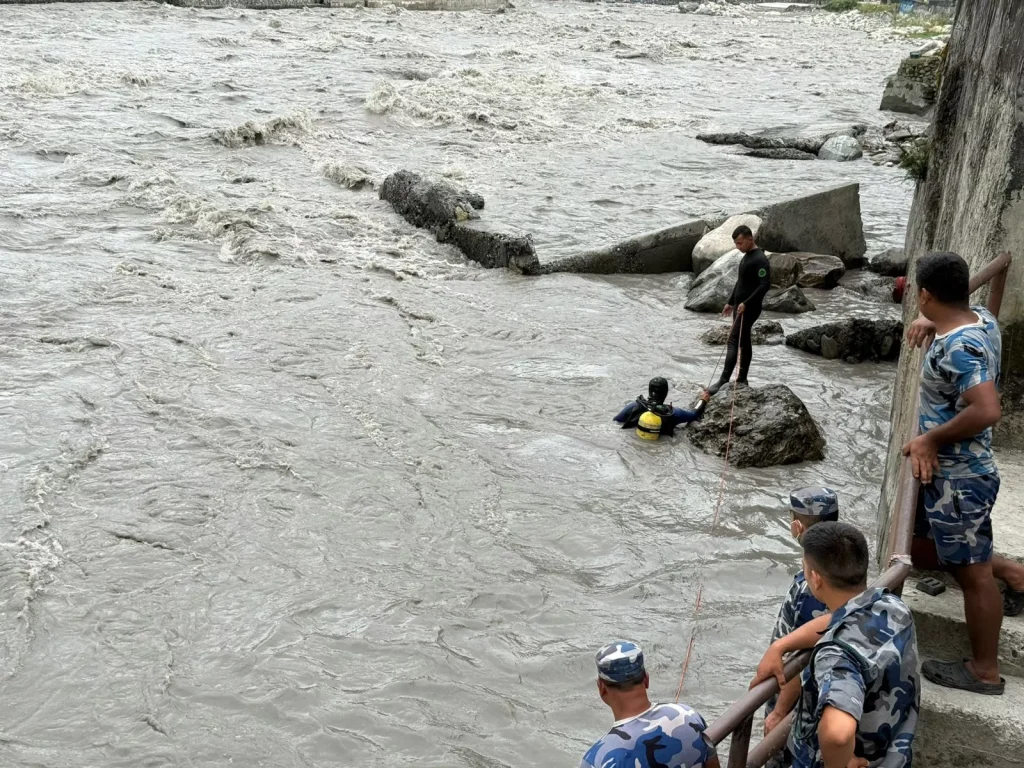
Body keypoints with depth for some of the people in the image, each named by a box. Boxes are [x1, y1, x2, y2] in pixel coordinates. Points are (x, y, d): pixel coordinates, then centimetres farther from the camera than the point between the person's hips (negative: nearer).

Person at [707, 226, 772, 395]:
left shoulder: (760, 260, -17)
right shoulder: (746, 257, 14)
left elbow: (765, 285, -23)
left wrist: (746, 303, -24)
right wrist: (731, 302, 22)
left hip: (749, 308, -10)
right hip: (740, 306, 10)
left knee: (733, 341, -13)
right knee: (743, 342, 13)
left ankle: (724, 381, -16)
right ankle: (742, 379, 18)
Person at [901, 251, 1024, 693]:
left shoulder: (958, 348, -27)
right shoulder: (982, 319, 2)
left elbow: (987, 411, -37)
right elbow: (962, 298, 27)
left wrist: (931, 437, -24)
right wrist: (931, 322, 9)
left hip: (959, 478, -10)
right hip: (950, 471, 10)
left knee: (973, 572, 5)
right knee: (922, 551, 24)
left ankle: (984, 671, 20)